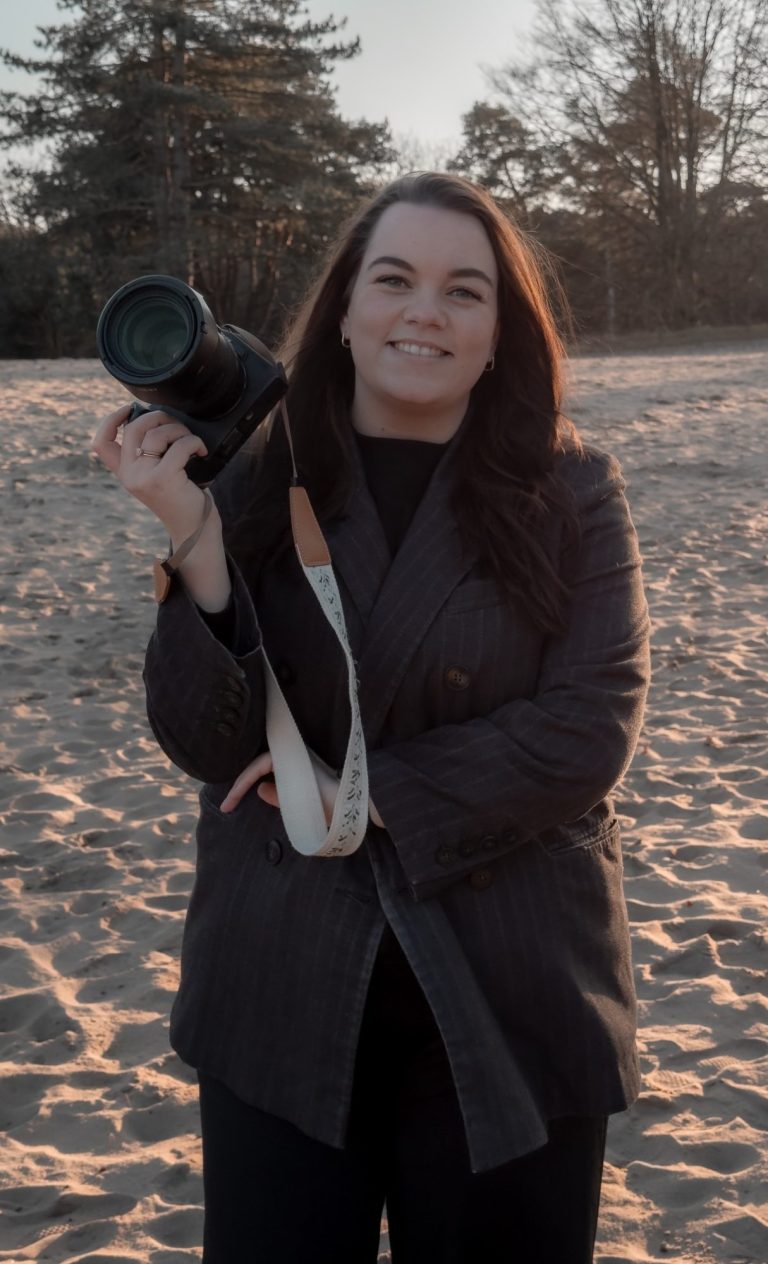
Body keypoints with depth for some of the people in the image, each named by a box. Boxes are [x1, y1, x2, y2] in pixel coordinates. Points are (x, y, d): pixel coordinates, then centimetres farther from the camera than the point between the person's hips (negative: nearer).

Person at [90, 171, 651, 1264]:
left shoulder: (572, 494, -3)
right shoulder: (255, 484, -2)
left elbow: (591, 728, -12)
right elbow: (209, 746, -7)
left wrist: (365, 793, -13)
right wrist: (193, 539, -20)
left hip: (510, 1000, 0)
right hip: (282, 988, 1)